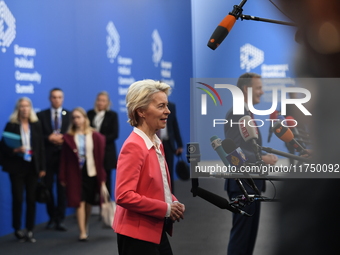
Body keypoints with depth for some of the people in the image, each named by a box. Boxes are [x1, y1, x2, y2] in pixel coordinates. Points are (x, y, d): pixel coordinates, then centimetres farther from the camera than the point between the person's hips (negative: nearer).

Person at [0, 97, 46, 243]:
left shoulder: (36, 125, 5)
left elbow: (41, 147, 6)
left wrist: (42, 168, 2)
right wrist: (15, 150, -23)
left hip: (32, 166, 2)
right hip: (17, 167, -2)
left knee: (31, 199, 3)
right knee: (18, 199, -1)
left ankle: (30, 231, 9)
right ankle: (17, 230, 11)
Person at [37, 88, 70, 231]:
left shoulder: (69, 115, 8)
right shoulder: (42, 115, 8)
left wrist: (62, 138, -15)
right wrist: (50, 138, -14)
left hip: (64, 155, 0)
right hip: (48, 156, 0)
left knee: (62, 188, -1)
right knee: (48, 187, 3)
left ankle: (60, 219, 3)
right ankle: (52, 218, 15)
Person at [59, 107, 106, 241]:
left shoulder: (95, 136, 1)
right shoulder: (68, 137, 0)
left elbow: (100, 157, 1)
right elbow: (64, 158, 0)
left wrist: (102, 176, -2)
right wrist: (63, 177, -3)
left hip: (91, 173, 1)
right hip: (75, 173, -1)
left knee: (88, 202, 10)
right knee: (79, 202, -7)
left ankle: (86, 228, 26)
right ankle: (82, 232, -7)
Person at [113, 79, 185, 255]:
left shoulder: (157, 144, 10)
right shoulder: (134, 146, -17)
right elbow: (124, 196, -24)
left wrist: (173, 203, 2)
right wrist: (165, 209, -19)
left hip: (157, 232, 9)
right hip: (137, 235, -9)